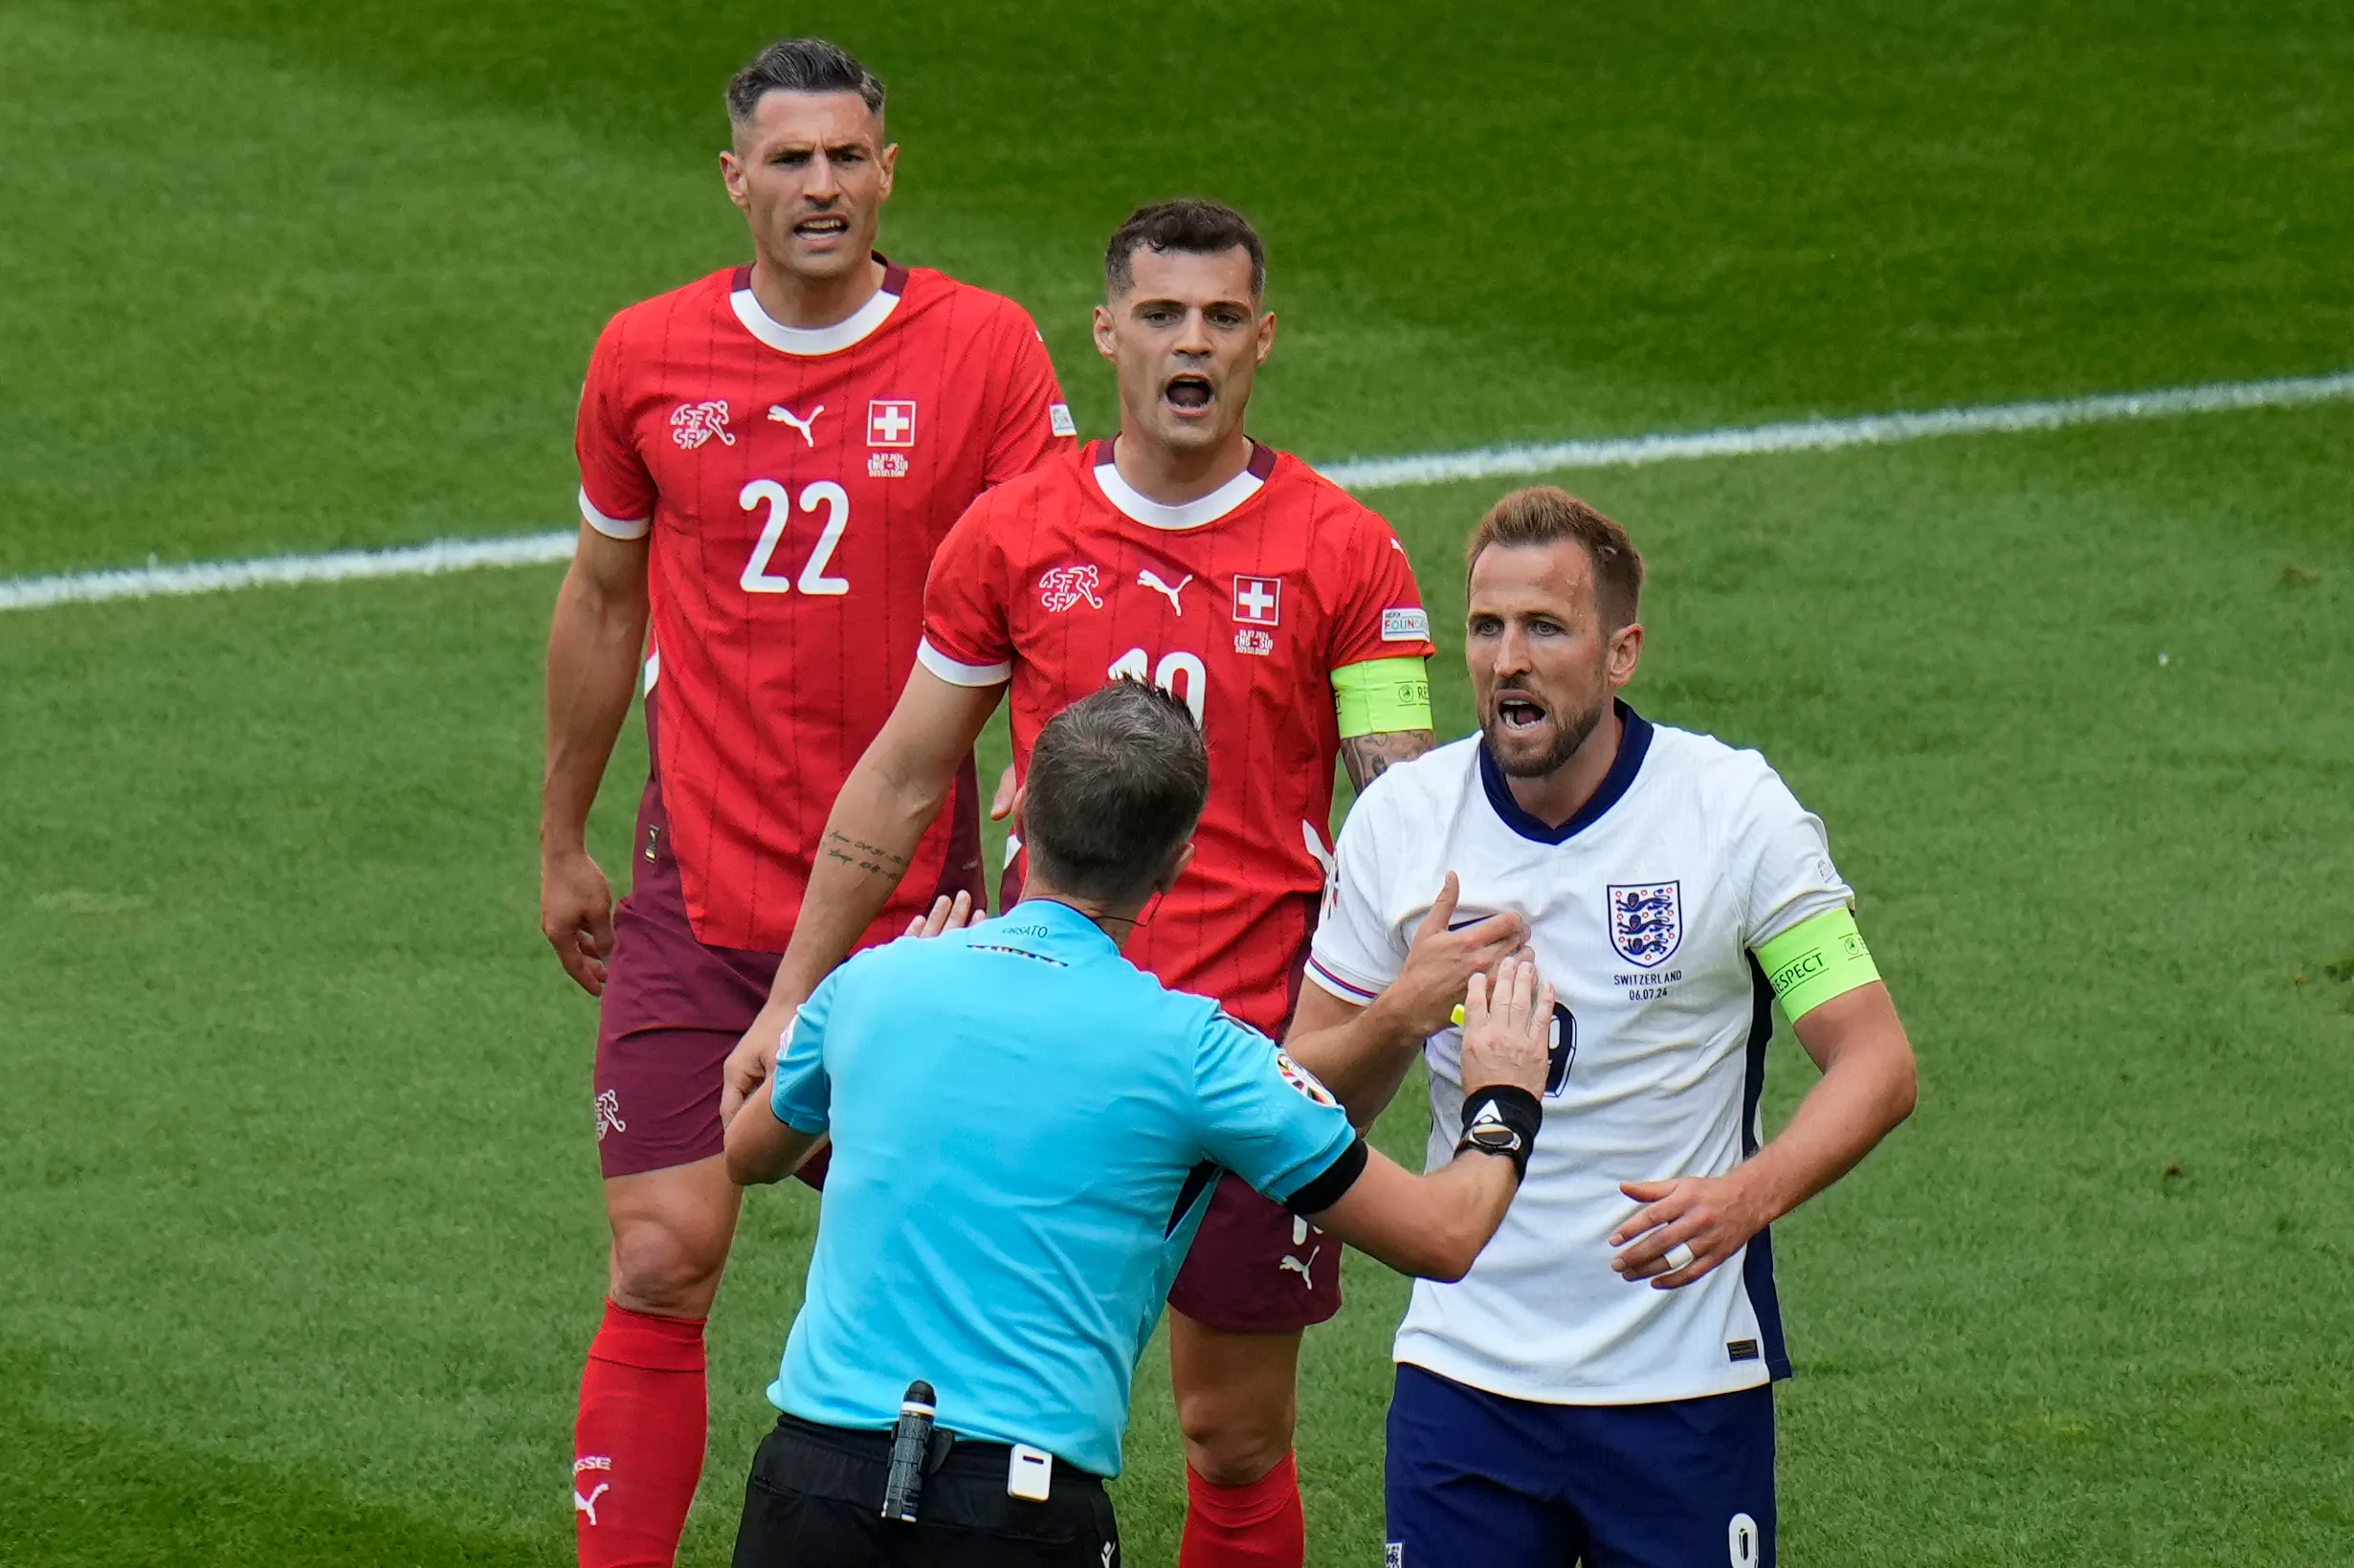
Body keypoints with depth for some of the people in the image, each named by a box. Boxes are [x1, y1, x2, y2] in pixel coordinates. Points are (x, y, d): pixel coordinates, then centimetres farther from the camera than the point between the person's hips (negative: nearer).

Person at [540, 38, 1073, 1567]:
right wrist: (562, 842, 21)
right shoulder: (647, 358, 2)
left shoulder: (985, 351, -4)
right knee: (664, 1266, -7)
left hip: (912, 903, -1)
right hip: (699, 891, 1)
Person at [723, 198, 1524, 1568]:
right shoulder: (1015, 535, 4)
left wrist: (1444, 941, -25)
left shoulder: (1342, 553, -1)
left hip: (1259, 1044, -1)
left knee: (1235, 1431, 3)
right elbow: (901, 783, 13)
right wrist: (794, 998, 13)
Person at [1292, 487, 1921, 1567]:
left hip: (1685, 1382, -2)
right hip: (1463, 1369, 2)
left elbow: (1876, 1062, -8)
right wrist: (1401, 1018, -16)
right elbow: (1308, 1101, 6)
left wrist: (1750, 1193, -26)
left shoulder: (1734, 809, -7)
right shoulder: (1401, 819, 0)